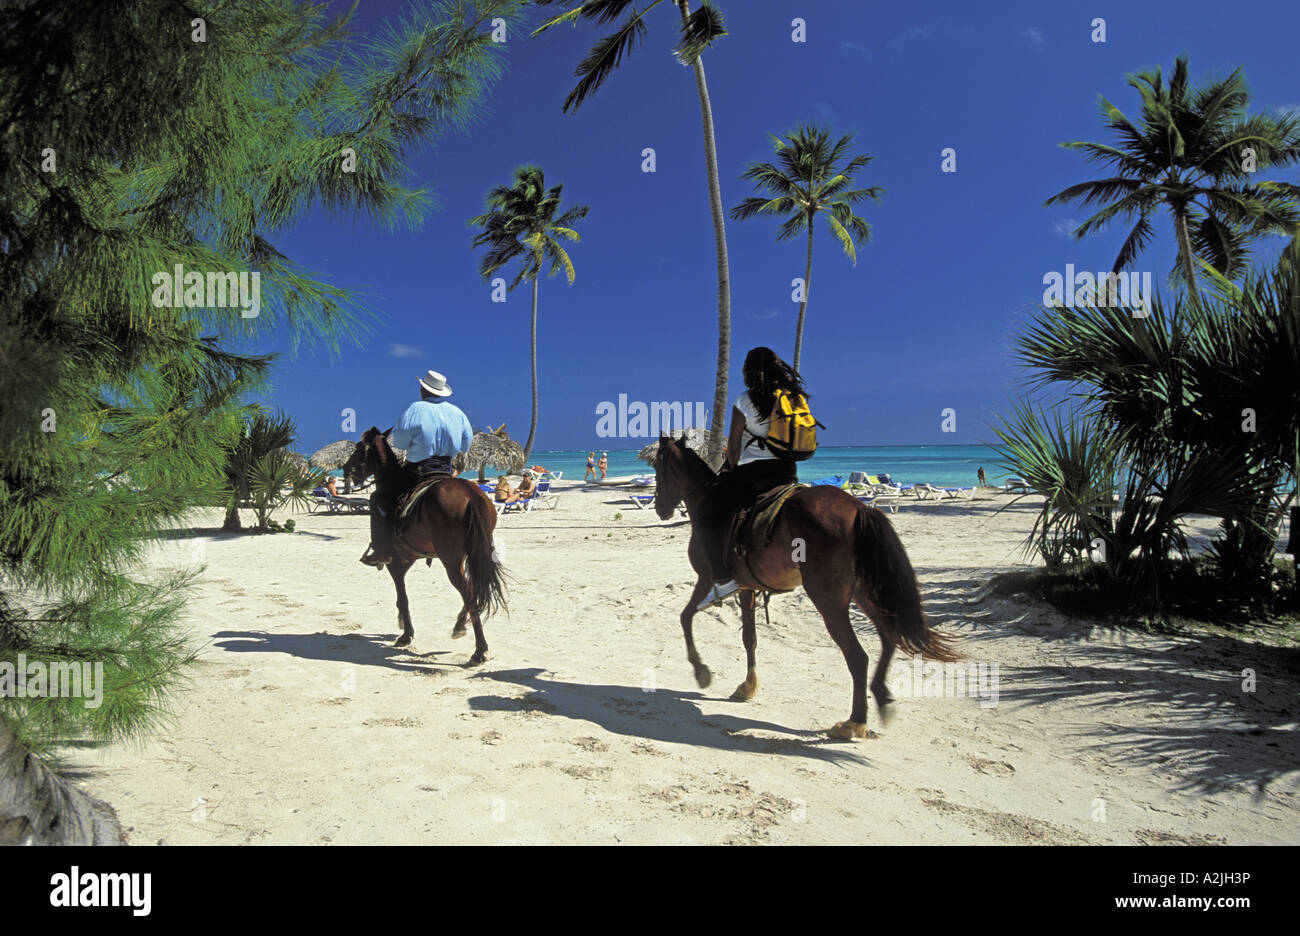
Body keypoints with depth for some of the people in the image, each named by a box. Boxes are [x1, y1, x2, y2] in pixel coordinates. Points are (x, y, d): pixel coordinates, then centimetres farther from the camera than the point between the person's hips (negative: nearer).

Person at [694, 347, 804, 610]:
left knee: (705, 515, 2)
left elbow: (733, 448, -6)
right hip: (788, 471, 7)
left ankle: (724, 579, -4)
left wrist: (734, 471, 13)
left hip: (754, 470, -7)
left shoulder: (745, 402, -8)